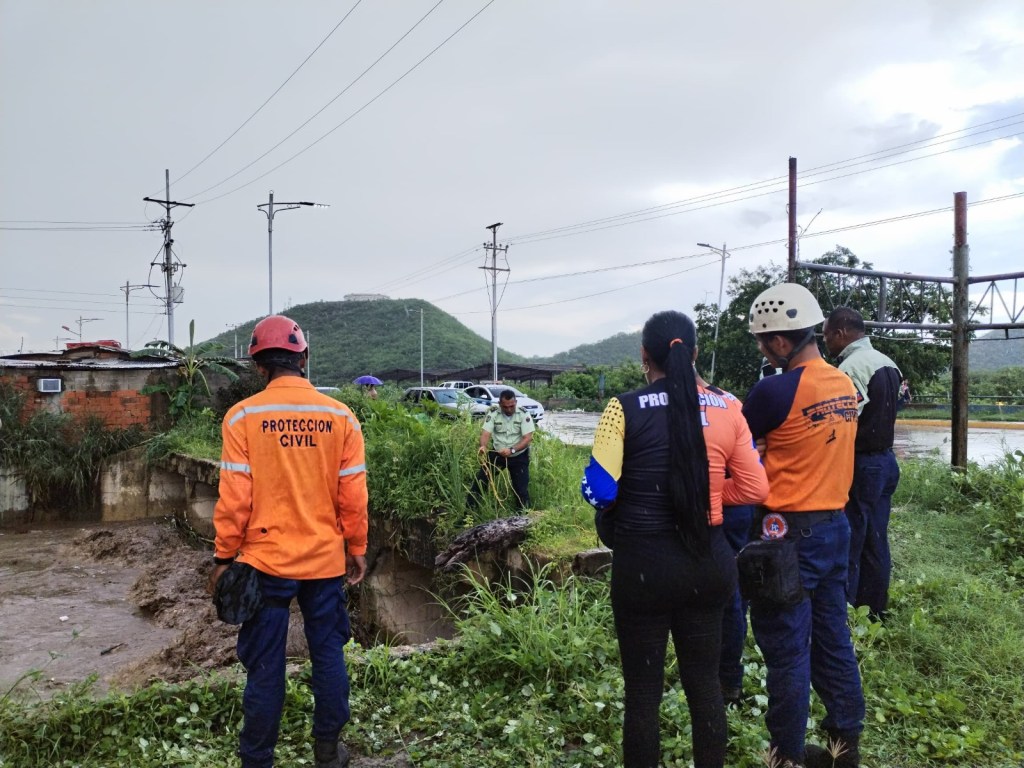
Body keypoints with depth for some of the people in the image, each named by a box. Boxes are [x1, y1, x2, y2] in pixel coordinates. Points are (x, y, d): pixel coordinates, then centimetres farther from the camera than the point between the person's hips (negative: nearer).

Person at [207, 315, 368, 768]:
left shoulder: (243, 417, -9)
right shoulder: (340, 417, -4)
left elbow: (235, 497, -9)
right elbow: (353, 496, -2)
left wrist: (224, 556, 2)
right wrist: (356, 550, 10)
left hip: (266, 561, -1)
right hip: (326, 560, 2)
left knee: (265, 666, 9)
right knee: (328, 655, 15)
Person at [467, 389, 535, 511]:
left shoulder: (524, 414, -17)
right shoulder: (493, 413, -12)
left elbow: (528, 438, -22)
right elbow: (485, 433, -18)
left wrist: (512, 450, -37)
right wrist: (483, 446, -41)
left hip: (519, 456, -2)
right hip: (497, 454, 2)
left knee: (521, 488, 1)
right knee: (480, 480, -2)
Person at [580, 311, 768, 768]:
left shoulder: (625, 408, -12)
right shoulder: (726, 408, -1)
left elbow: (599, 491, -15)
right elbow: (754, 489, 0)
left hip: (644, 564, -3)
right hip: (708, 562, 4)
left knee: (643, 690, 11)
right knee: (704, 682, 19)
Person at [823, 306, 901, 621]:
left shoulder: (851, 368, -19)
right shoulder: (887, 363, 11)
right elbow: (884, 413, 14)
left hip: (860, 465, -9)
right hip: (886, 459, 9)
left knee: (847, 546, -1)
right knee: (875, 542, 15)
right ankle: (874, 610, 25)